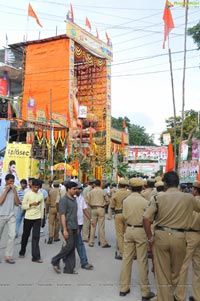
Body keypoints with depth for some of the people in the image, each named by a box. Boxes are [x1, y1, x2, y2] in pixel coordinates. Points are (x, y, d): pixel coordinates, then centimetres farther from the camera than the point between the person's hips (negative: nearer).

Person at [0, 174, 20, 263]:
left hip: (11, 216, 3)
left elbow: (17, 203, -1)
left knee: (12, 235, -7)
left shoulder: (14, 190, 6)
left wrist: (14, 191, -9)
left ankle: (8, 255, 0)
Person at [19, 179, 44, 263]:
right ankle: (22, 252, 35)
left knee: (36, 237, -5)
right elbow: (23, 206, -6)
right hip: (28, 218, -1)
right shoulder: (27, 194, -5)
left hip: (37, 218, 1)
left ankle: (36, 256, -4)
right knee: (25, 235, 13)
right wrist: (31, 204, -21)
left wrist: (41, 217, 11)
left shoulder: (41, 195, 5)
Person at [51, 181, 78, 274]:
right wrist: (65, 230, -19)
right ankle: (55, 260, 11)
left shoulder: (74, 199, 14)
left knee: (72, 247, 9)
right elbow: (62, 215, -16)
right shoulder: (64, 200, -12)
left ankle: (69, 269, 16)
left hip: (74, 228, 8)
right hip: (68, 227, -8)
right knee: (69, 245, -9)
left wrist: (77, 227, 17)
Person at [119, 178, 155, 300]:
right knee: (142, 261, 3)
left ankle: (124, 288, 22)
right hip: (141, 231, -4)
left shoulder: (126, 201, -2)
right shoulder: (144, 202, -14)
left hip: (129, 230, 4)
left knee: (127, 259, 12)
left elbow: (125, 216, 6)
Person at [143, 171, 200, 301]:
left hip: (161, 236, -1)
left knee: (162, 273, 11)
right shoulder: (189, 198, -3)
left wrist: (150, 237, -2)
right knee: (176, 272, 21)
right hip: (179, 237, 1)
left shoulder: (158, 198, -6)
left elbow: (146, 218, -12)